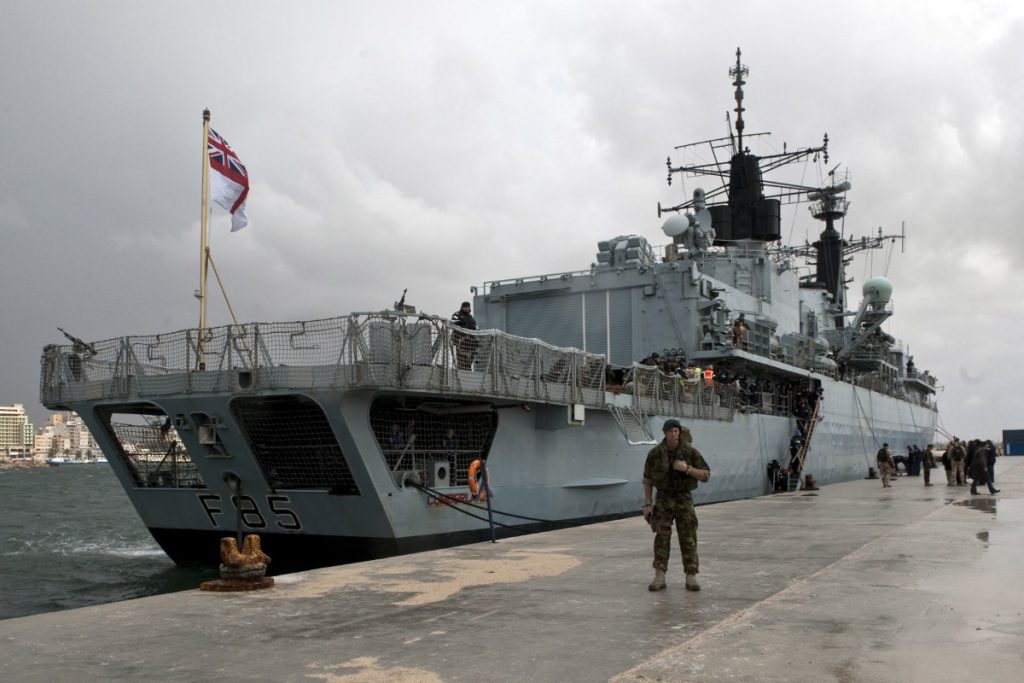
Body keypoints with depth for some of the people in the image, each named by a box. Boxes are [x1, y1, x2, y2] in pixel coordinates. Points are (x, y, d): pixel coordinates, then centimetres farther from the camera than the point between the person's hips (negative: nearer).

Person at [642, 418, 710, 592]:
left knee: (688, 540, -2)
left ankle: (691, 578, 5)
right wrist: (647, 504, -3)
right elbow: (648, 480, 2)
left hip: (684, 500, 0)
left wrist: (687, 469, -25)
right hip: (663, 500, 0)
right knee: (661, 539, -3)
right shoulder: (655, 453, -5)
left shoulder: (690, 451, -8)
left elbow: (706, 476, -7)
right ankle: (659, 578, 1)